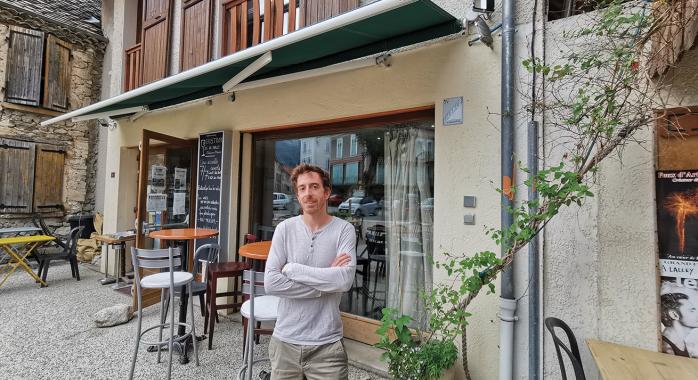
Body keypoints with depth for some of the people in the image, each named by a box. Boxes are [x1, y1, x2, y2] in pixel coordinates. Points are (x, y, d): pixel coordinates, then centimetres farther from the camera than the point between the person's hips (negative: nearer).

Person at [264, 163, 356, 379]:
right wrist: (326, 281, -15)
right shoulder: (285, 229, -5)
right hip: (285, 340, 2)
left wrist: (292, 269, -17)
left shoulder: (344, 230, -9)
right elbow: (271, 283, -13)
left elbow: (345, 280, -21)